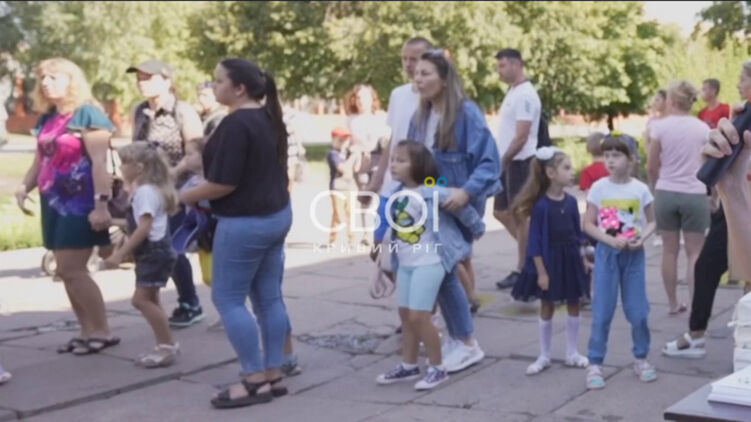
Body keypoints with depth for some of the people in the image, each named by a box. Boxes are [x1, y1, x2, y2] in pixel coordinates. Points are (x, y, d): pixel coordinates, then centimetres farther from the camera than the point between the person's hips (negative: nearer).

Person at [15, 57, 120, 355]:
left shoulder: (87, 113, -9)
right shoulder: (46, 120, 15)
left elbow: (99, 162, -16)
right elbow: (40, 161, 20)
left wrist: (101, 203, -23)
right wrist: (24, 187, 1)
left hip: (81, 203, -8)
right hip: (54, 202, 8)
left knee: (71, 269, -10)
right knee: (66, 271, 8)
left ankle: (102, 332, 0)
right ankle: (88, 331, 17)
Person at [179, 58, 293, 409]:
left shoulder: (236, 124, -19)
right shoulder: (269, 118, 11)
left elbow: (224, 183, -21)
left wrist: (186, 197, -7)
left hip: (245, 222, -10)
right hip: (276, 215, 10)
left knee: (227, 298, 0)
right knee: (269, 298, 12)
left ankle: (254, 379, 2)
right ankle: (273, 374, 17)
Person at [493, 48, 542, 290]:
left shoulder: (524, 95, -16)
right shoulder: (513, 92, 13)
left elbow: (521, 137, -21)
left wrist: (502, 161, -16)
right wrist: (500, 161, 12)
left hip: (519, 162, -10)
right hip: (508, 163, 10)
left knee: (519, 215, -1)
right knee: (500, 211, 14)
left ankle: (522, 270, 9)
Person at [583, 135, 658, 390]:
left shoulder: (640, 189, -2)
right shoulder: (599, 188, -5)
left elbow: (652, 221, 5)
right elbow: (588, 224, -4)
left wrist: (642, 238, -14)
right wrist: (612, 240, -17)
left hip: (634, 254, 1)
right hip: (607, 253, -1)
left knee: (638, 311, 5)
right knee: (602, 311, 0)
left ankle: (641, 359, 23)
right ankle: (595, 364, 7)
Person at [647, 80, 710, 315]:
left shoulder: (660, 126, -5)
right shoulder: (703, 128, -3)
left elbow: (652, 167, 1)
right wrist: (711, 191, 18)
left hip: (666, 193, 1)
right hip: (695, 195, -1)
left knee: (669, 250, 11)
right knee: (695, 253, 5)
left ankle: (673, 304, 18)